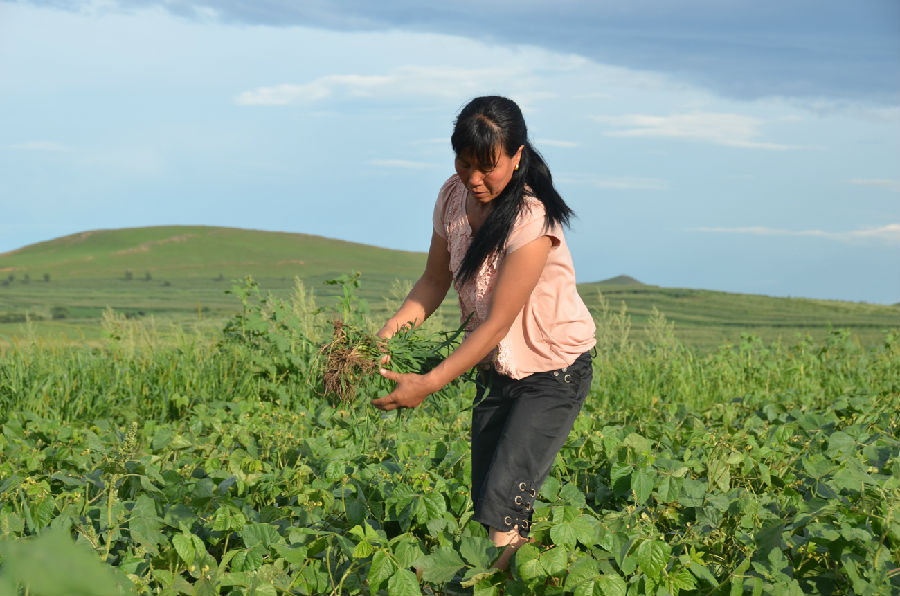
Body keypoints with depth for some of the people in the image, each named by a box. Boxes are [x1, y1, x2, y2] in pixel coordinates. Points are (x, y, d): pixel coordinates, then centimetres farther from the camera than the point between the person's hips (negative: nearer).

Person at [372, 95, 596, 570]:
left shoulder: (532, 222, -28)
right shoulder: (454, 197, -7)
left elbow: (498, 323, -28)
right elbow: (435, 281, 3)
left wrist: (429, 384, -30)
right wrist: (391, 329, -14)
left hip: (554, 374, -7)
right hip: (497, 368, 7)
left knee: (502, 504, -16)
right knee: (484, 502, 7)